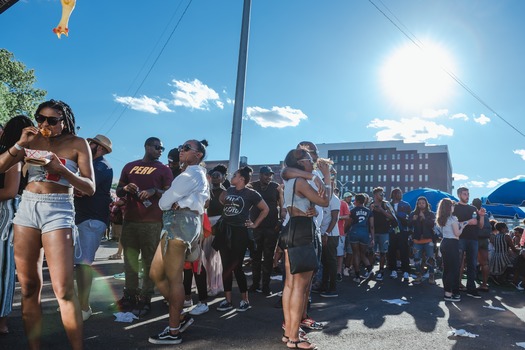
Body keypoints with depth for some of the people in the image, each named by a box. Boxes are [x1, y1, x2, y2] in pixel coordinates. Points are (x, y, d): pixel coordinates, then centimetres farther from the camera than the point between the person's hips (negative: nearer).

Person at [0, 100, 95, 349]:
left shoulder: (77, 144, 0)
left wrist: (61, 169, -19)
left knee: (63, 290, -11)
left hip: (58, 211, -4)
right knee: (28, 287, 7)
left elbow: (90, 188, -5)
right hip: (27, 208, 4)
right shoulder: (32, 140, 10)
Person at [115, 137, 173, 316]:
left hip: (152, 222, -3)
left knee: (149, 260, -3)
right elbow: (118, 191, 20)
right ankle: (130, 295, 18)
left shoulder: (164, 170, 7)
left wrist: (155, 191, -17)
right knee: (130, 259, 8)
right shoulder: (130, 167, 16)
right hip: (129, 220, 4)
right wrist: (126, 188, -4)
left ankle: (145, 299, 2)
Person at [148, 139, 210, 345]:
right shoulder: (197, 174, 27)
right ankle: (180, 317, 17)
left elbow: (164, 201, -8)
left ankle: (173, 332, -1)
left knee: (173, 278, -8)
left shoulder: (192, 173, -6)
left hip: (181, 222, -10)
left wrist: (167, 204, 15)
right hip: (177, 223, 10)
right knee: (156, 274, 10)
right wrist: (175, 203, -4)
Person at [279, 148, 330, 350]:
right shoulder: (301, 182, -12)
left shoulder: (288, 182, 18)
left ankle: (288, 332, 19)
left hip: (291, 231, 10)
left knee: (290, 284, 12)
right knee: (301, 286, -6)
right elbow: (324, 201, -13)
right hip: (302, 232, -10)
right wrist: (326, 177, -3)